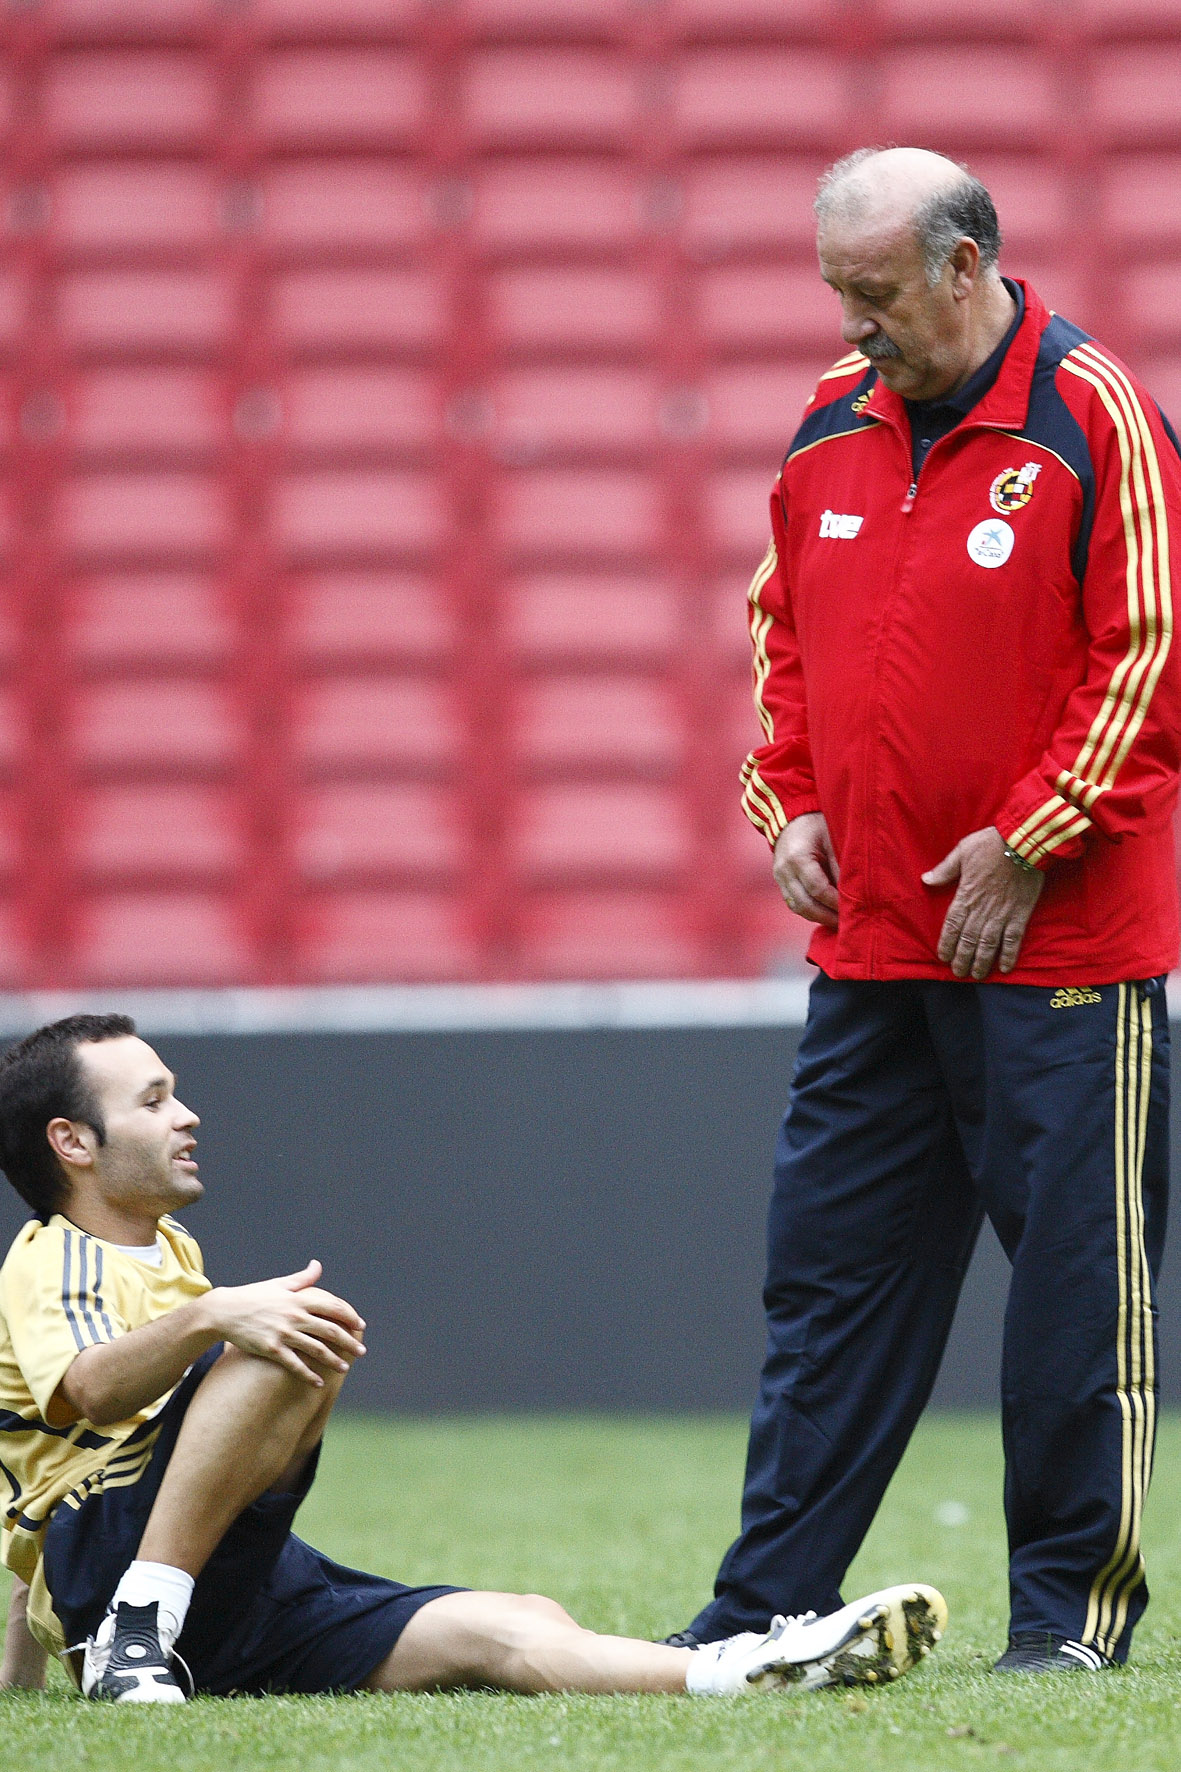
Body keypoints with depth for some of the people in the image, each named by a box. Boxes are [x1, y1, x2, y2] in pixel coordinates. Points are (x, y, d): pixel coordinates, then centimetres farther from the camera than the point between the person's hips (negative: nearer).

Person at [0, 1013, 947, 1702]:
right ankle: (138, 1634, -36)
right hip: (106, 1557, -9)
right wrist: (211, 1316, -42)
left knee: (509, 1631, -12)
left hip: (244, 1614, 9)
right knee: (291, 1341, -31)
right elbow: (88, 1391, -23)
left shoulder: (170, 1253, 32)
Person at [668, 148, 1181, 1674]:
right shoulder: (831, 428, 10)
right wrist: (786, 801, 7)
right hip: (866, 946, 6)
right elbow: (785, 631, 21)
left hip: (1058, 946, -6)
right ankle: (766, 1603, 11)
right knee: (830, 1271, 7)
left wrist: (1028, 845, -13)